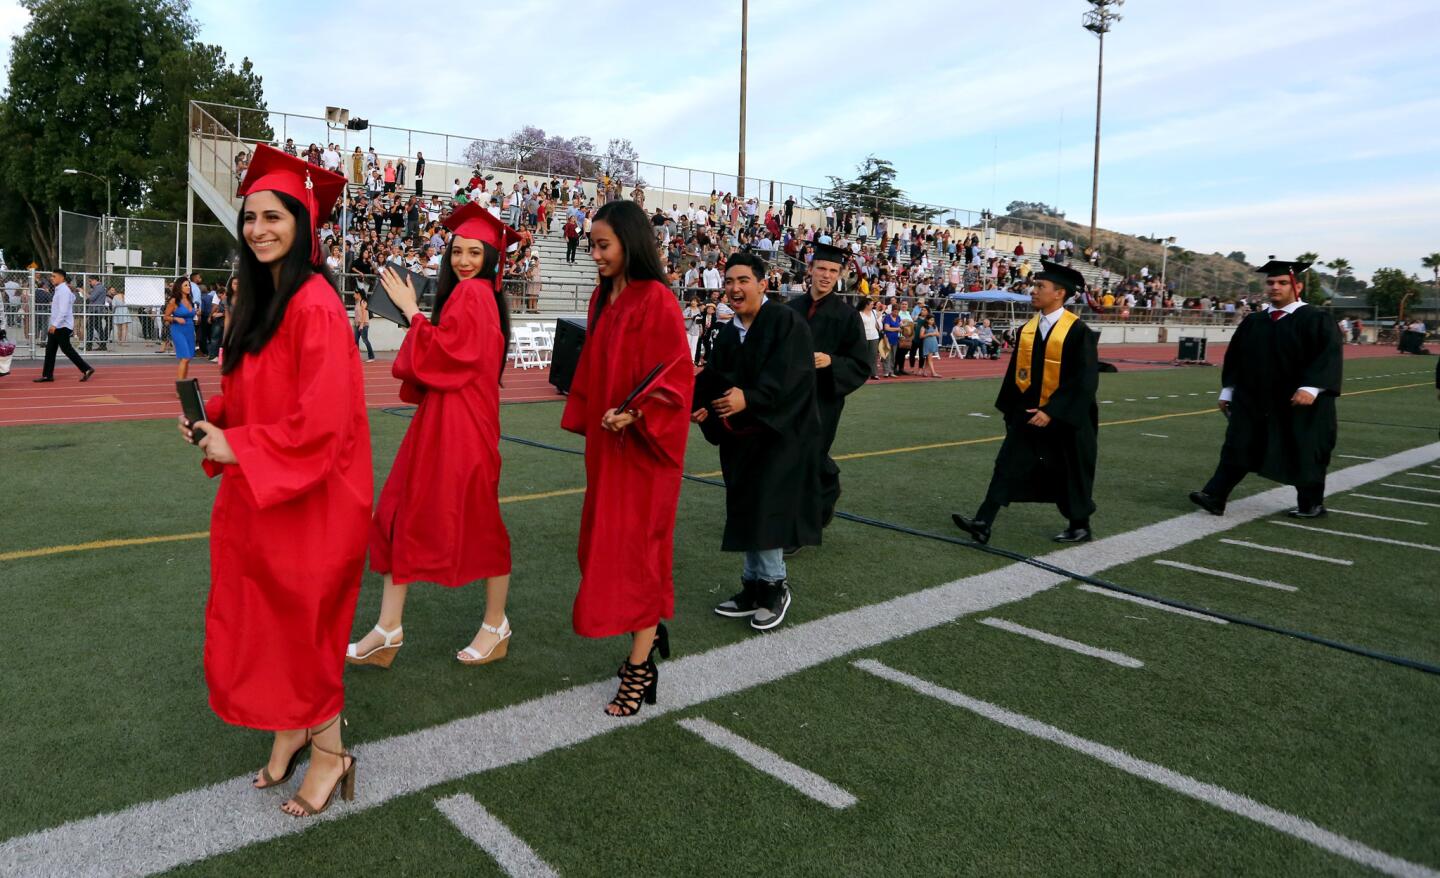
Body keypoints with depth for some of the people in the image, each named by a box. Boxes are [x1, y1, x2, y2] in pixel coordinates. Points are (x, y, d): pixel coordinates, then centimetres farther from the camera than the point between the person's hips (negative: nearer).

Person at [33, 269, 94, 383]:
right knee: (50, 349, 9)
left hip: (62, 326, -10)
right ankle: (47, 375, 12)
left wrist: (55, 324, -26)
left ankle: (86, 369, -1)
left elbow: (63, 311, -23)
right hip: (56, 326, 10)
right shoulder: (58, 290, 14)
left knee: (67, 349, -6)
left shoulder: (64, 291, -16)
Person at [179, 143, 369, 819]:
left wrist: (238, 448, -18)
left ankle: (329, 751, 22)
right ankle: (290, 731, 33)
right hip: (255, 493, 9)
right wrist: (213, 418, 2)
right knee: (263, 617, 15)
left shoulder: (315, 306, -19)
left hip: (307, 496, -8)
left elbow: (323, 416, -25)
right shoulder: (259, 300, 10)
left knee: (303, 619, 4)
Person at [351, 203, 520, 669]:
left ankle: (496, 624, 20)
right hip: (439, 419, 10)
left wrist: (411, 310, -10)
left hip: (462, 424, -10)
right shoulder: (473, 293, 17)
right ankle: (388, 629, 13)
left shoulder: (472, 293, -12)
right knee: (404, 514, 7)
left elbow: (443, 353, -20)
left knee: (475, 519, 2)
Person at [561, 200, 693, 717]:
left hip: (641, 445, -8)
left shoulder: (656, 300, -15)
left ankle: (640, 668, 10)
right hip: (606, 442, 8)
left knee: (634, 549, -2)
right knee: (607, 546, 14)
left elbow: (675, 375, -17)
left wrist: (635, 414, -27)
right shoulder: (603, 298, 9)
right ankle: (649, 631, 33)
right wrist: (587, 420, 13)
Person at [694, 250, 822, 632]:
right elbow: (713, 379, 6)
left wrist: (749, 399, -35)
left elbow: (788, 374, -23)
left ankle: (774, 585, 10)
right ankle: (754, 587, 23)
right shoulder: (727, 333, 10)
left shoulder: (786, 321, -11)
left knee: (766, 510, -8)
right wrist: (702, 406, -14)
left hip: (780, 432, -7)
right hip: (741, 436, 7)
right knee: (747, 511, 12)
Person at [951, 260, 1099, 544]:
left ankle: (1080, 526, 30)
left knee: (1069, 473, 10)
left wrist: (1051, 411, -23)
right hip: (1029, 414, 5)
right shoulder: (1028, 329, 4)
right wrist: (1009, 409, 13)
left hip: (1065, 417, -5)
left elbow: (1084, 380, -18)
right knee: (1008, 466, -3)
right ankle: (983, 524, -6)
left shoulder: (1078, 331, -15)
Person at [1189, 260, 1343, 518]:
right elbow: (1234, 357, 15)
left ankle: (1312, 504, 25)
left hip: (1299, 404, -4)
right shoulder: (1252, 322, 9)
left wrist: (1311, 388, -29)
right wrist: (1228, 390, 11)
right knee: (1237, 448, -4)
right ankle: (1214, 497, -8)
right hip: (1253, 402, 4)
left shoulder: (1316, 320, -6)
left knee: (1303, 455, 7)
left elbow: (1329, 356, -17)